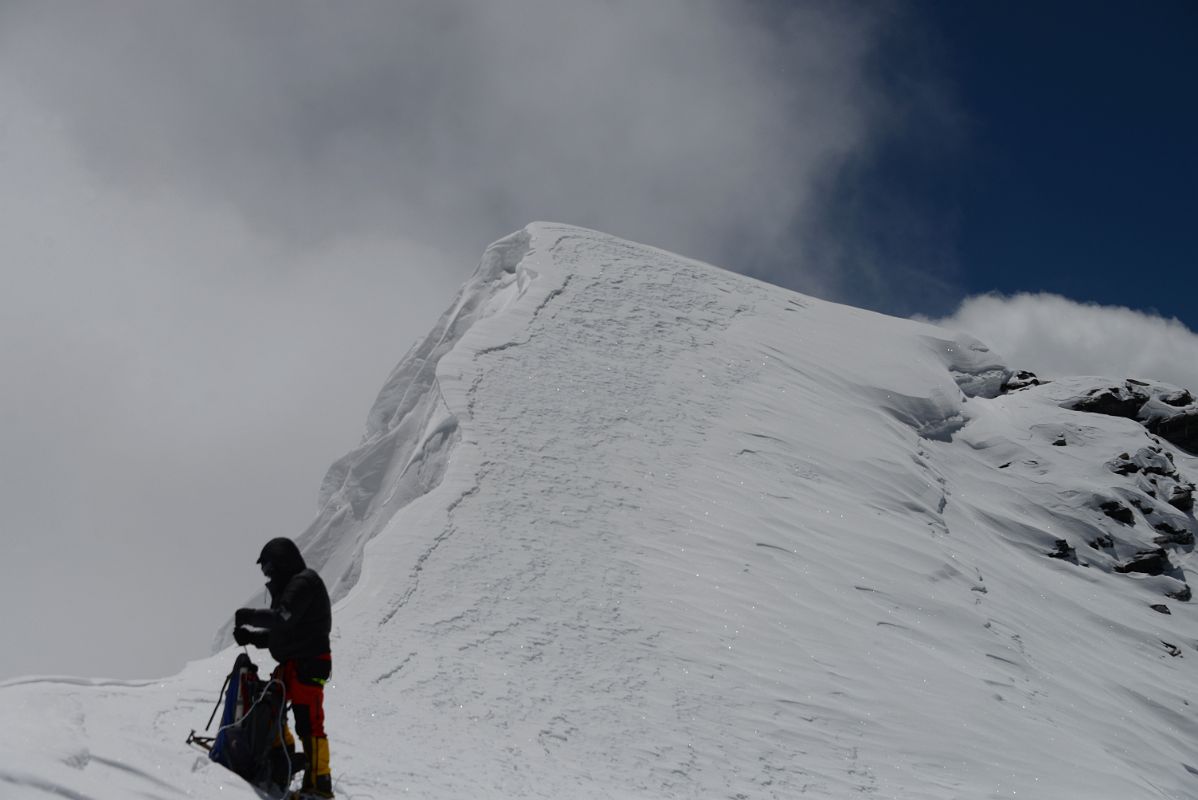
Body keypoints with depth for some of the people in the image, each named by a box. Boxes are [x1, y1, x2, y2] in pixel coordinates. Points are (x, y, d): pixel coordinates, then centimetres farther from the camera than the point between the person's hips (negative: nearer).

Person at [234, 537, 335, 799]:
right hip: (291, 663, 11)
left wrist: (249, 616, -16)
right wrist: (251, 637, 6)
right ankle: (283, 766, 31)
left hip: (309, 662, -11)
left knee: (308, 723, -12)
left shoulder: (304, 582, -12)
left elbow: (283, 618, -27)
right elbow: (280, 632, 20)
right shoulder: (288, 586, 20)